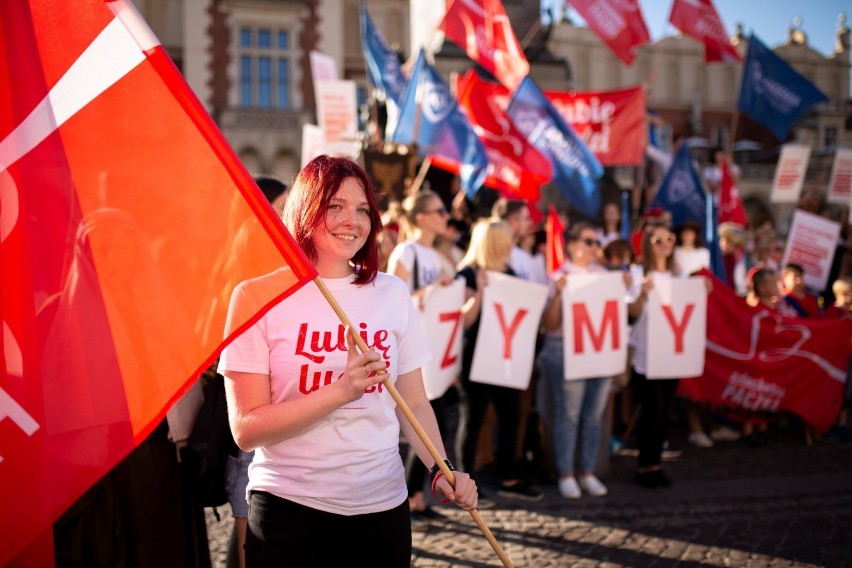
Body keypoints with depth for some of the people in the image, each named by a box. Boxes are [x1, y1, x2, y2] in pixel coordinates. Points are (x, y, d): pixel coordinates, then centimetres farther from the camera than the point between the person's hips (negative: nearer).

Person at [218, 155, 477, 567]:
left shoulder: (392, 293, 5)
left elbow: (414, 404, 10)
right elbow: (246, 429, -13)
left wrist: (442, 469, -7)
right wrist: (342, 390, -22)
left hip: (383, 505, 3)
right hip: (290, 506, -3)